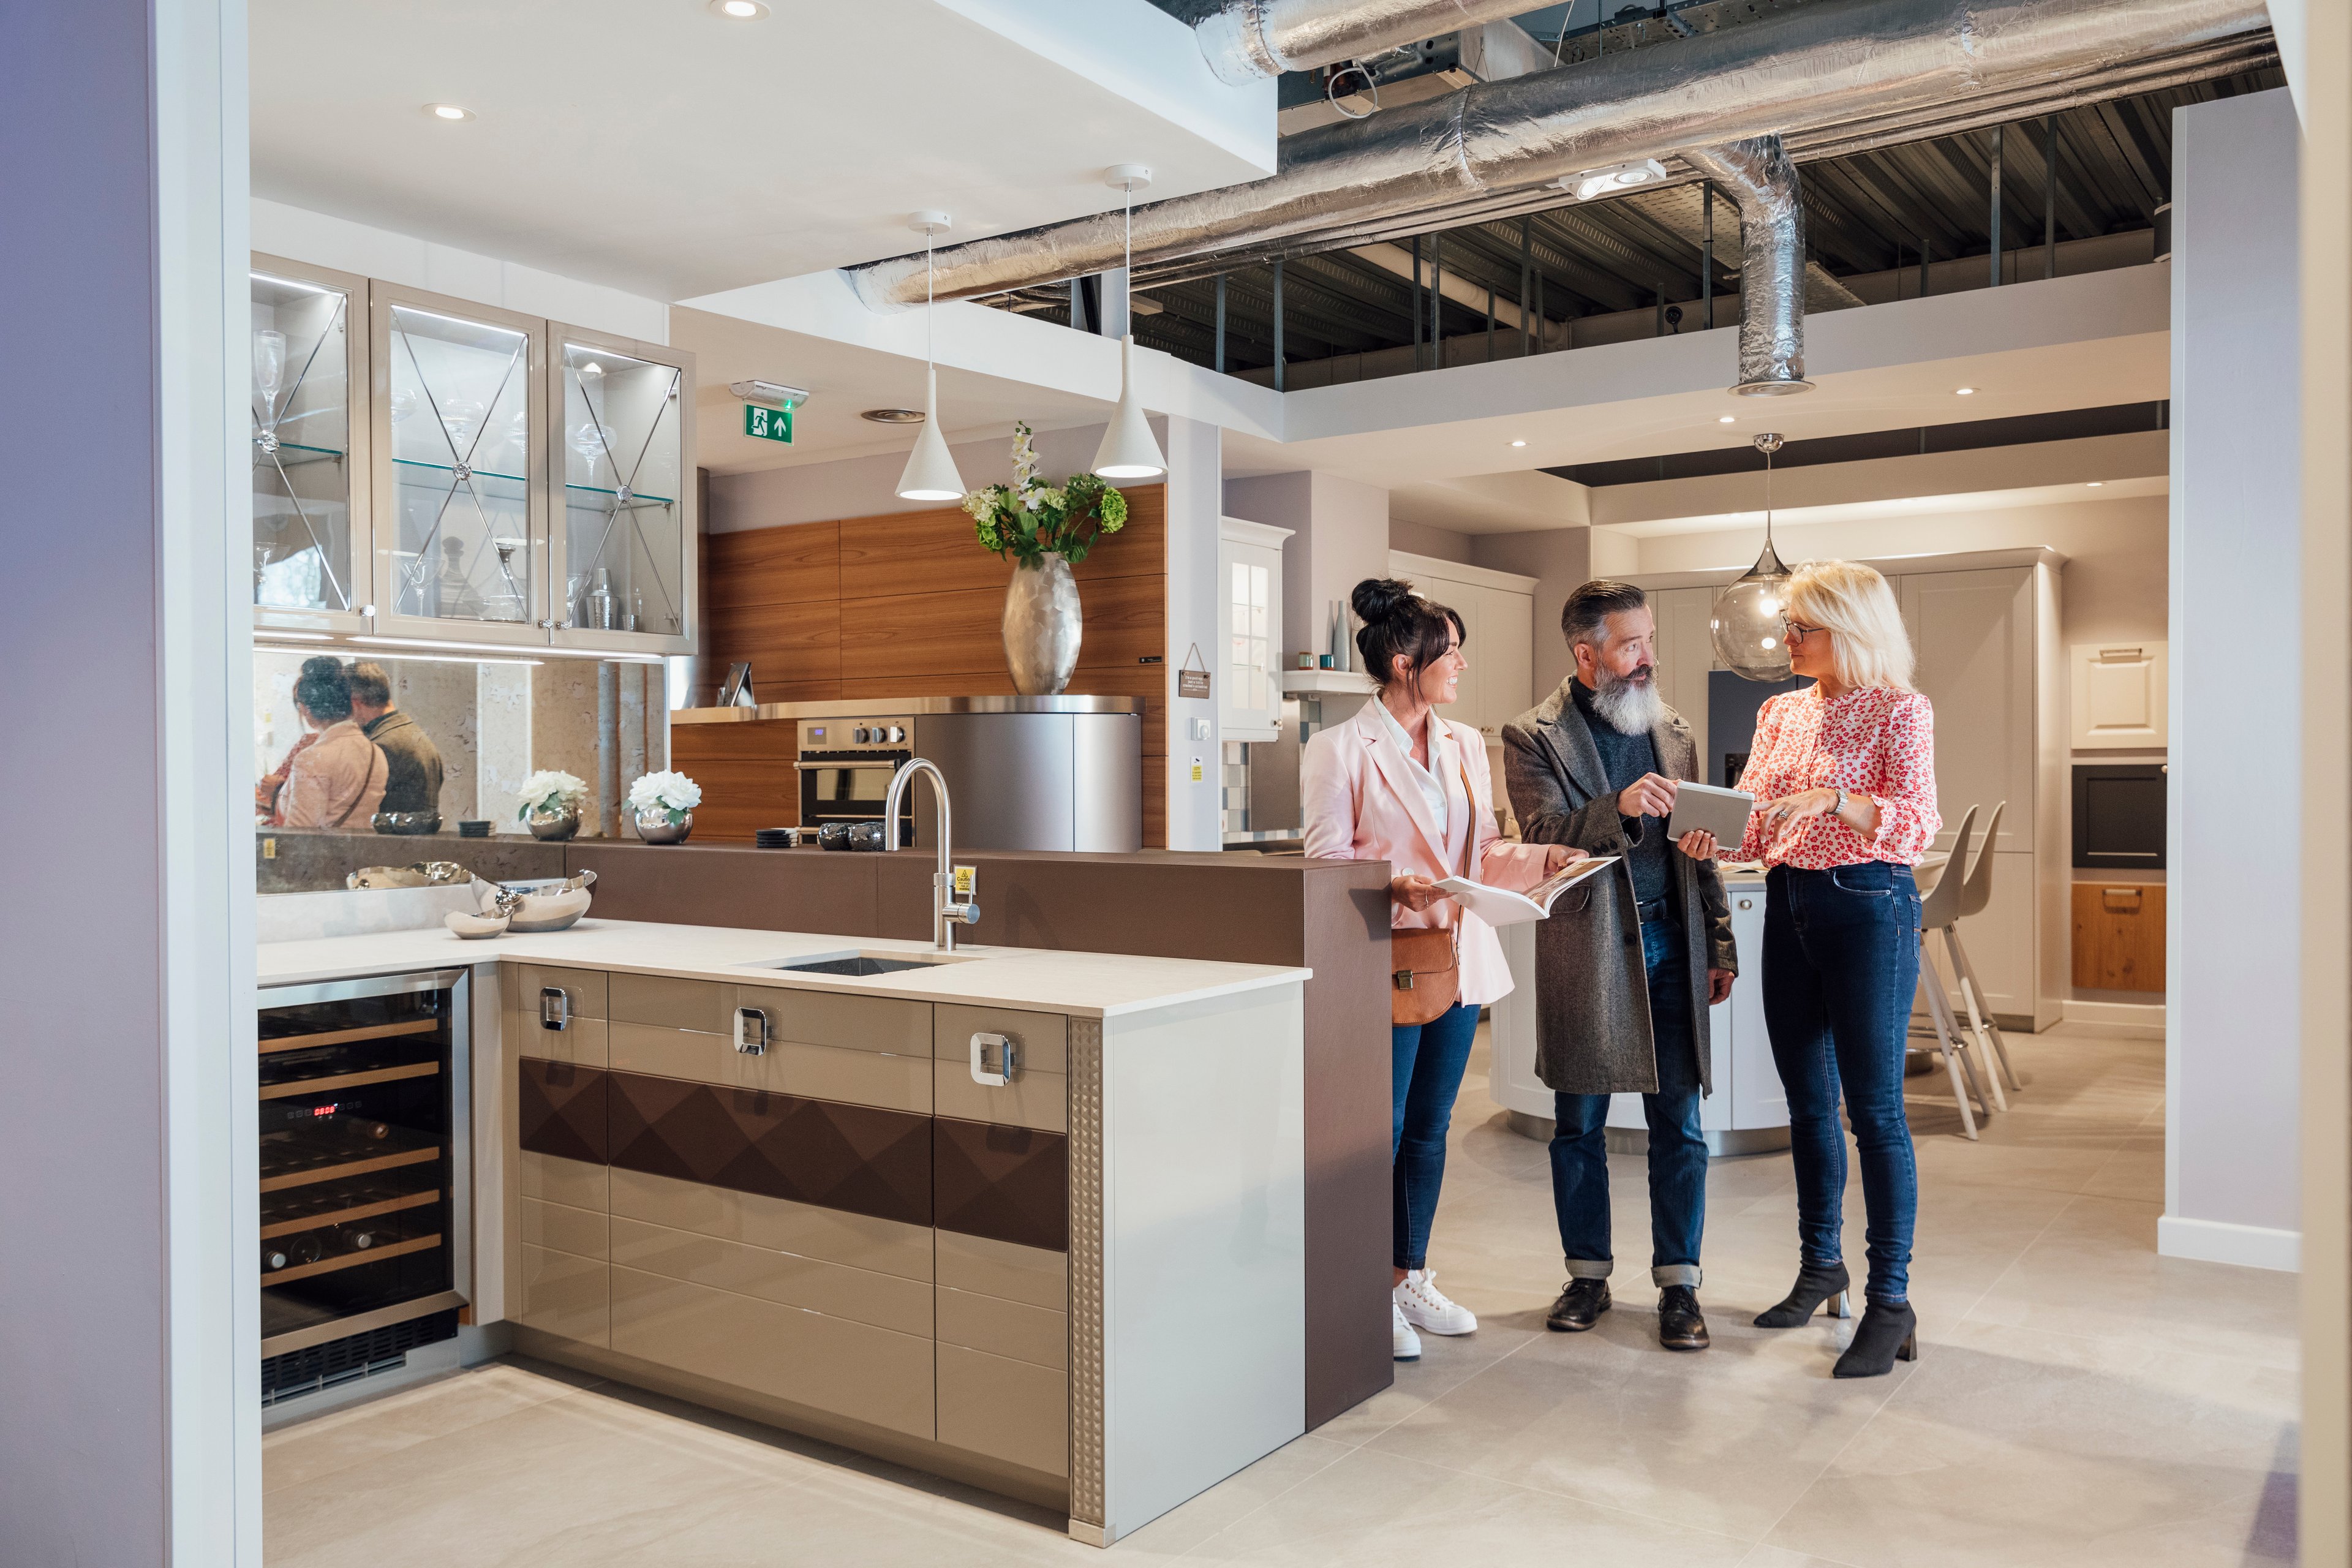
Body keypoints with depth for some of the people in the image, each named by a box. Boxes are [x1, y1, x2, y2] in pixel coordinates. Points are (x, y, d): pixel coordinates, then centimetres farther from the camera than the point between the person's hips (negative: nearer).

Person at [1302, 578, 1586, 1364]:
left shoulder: (1466, 746, 11)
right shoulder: (1339, 749, -9)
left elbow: (1484, 851, 14)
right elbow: (1327, 860, -10)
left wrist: (1544, 857, -3)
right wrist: (1397, 884, -25)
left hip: (1459, 959, 7)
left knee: (1431, 1129, 15)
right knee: (1381, 1135, 1)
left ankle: (1413, 1277, 29)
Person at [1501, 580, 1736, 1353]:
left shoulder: (1673, 731, 12)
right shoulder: (1534, 737, -2)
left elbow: (1698, 845, 15)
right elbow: (1546, 839, -14)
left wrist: (1719, 943, 12)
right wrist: (1620, 808, -29)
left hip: (1669, 942, 3)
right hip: (1586, 950, -3)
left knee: (1679, 1126, 5)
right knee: (1579, 1127, 8)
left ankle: (1679, 1284, 16)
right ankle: (1588, 1275, 23)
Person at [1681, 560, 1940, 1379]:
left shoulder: (1898, 711, -5)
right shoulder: (1780, 712, 13)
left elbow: (1917, 824, -15)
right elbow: (1758, 825, 12)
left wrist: (1832, 799, -29)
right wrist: (1714, 840, -9)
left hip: (1868, 906, -6)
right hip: (1789, 908, 7)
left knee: (1874, 1107, -5)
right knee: (1808, 1103, 13)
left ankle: (1891, 1300, 3)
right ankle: (1821, 1264, 28)